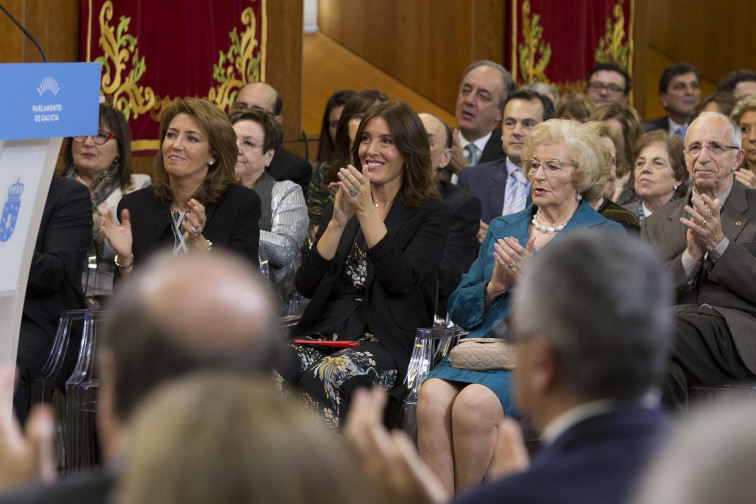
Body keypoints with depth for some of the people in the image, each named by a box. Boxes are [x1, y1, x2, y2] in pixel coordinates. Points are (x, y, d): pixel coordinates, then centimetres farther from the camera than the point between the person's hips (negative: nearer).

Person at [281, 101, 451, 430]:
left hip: (386, 343, -4)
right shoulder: (338, 208, 20)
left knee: (325, 377, -36)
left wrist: (366, 211, -11)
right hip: (325, 333, 4)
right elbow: (306, 286, 7)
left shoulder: (431, 214, 6)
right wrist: (339, 221, -4)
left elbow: (401, 280, -11)